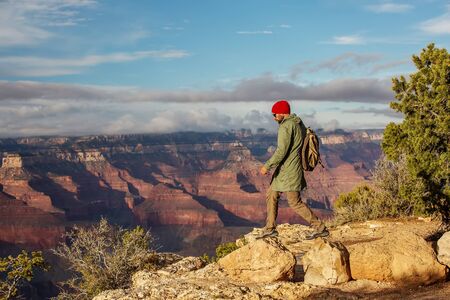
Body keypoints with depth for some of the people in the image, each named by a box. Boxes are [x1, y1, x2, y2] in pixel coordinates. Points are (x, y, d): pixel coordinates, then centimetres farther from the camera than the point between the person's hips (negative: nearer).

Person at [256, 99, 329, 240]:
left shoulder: (286, 127, -18)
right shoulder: (298, 123, 11)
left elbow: (281, 151, -24)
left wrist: (267, 166, -18)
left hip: (288, 171, -10)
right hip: (284, 170, 10)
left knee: (295, 202, -4)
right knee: (271, 195, 15)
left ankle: (320, 228, 2)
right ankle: (270, 228, 20)